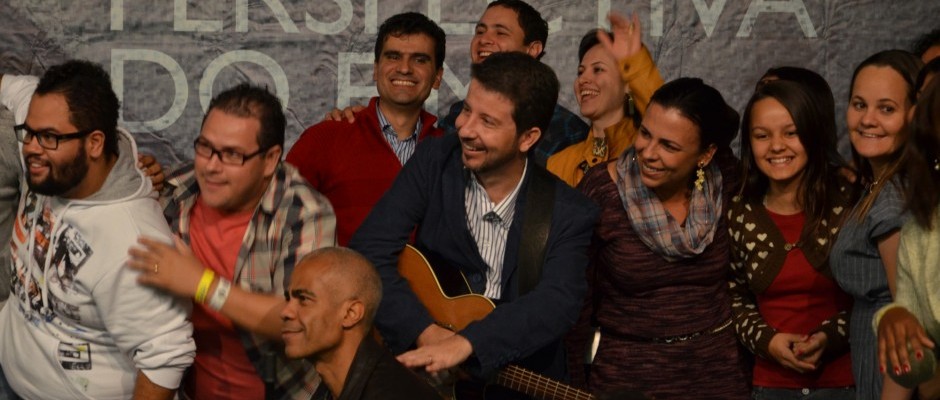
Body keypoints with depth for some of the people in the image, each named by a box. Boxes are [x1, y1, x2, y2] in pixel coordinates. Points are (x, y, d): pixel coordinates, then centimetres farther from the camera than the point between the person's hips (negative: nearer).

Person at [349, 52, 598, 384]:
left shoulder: (569, 215, -7)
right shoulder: (434, 162, -4)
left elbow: (557, 304, -21)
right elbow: (368, 250, -10)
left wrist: (464, 343, -34)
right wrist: (426, 332, -22)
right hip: (420, 368, 0)